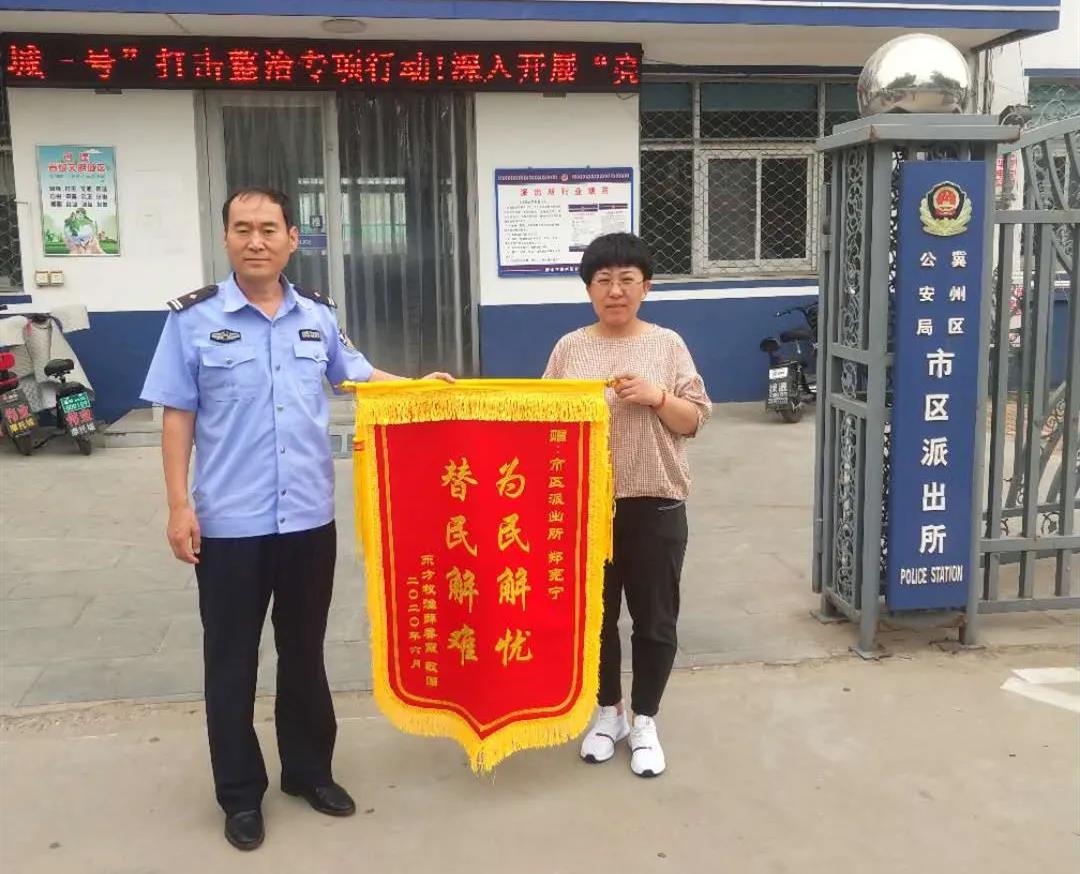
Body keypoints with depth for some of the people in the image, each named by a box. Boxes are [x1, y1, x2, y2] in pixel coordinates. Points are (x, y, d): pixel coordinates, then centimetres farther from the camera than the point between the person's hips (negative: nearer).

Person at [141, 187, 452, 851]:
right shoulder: (194, 319, -6)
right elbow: (177, 416, -3)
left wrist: (418, 387, 3)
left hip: (309, 517, 3)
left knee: (305, 651, 17)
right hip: (228, 523, -3)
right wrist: (179, 505, -8)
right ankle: (241, 793, 25)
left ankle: (310, 770, 35)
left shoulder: (319, 315, 3)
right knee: (232, 661, 9)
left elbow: (356, 375, 18)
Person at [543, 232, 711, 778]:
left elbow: (695, 420, 0)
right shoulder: (570, 349, 4)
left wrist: (656, 396, -16)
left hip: (655, 504, -1)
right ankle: (608, 713, 32)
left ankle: (645, 722, 26)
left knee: (654, 618, 8)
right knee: (595, 613, 12)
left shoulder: (668, 344, 1)